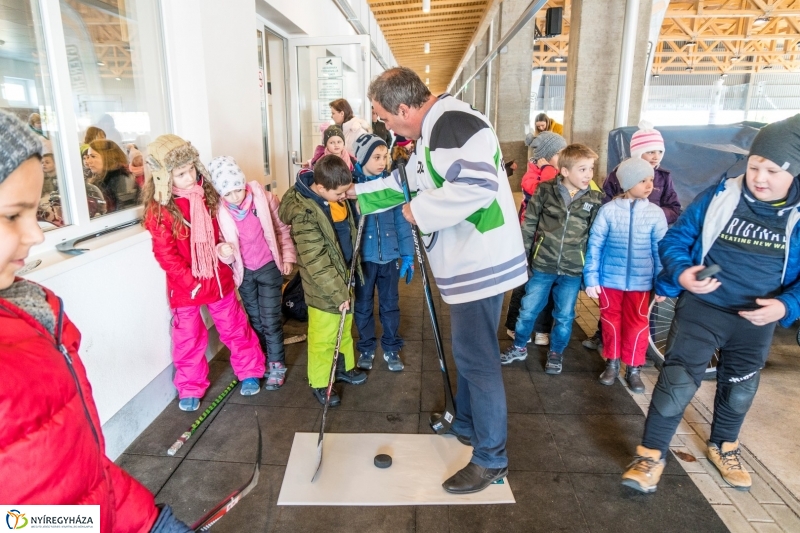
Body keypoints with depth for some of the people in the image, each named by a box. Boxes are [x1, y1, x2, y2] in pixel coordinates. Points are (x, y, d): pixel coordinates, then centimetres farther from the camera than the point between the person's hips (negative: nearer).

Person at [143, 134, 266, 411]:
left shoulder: (207, 194, -3)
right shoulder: (159, 210, -17)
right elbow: (165, 254, -16)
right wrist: (192, 282, -17)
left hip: (219, 278, 4)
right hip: (185, 286, -4)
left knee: (235, 327, 16)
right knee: (189, 338, 12)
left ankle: (249, 372, 35)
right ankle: (191, 389, 31)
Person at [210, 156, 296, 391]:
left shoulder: (264, 199, -16)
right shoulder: (219, 212, -14)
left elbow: (282, 228, -3)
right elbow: (218, 242, -7)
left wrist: (287, 256, -5)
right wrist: (223, 251, -31)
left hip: (269, 267, -2)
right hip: (243, 272, 2)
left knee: (270, 320, 0)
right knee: (255, 320, 17)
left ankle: (277, 365, 17)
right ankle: (264, 360, 36)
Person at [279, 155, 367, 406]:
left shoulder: (333, 194, -2)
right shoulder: (304, 214, -27)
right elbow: (316, 262, -26)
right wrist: (339, 293, -22)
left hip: (343, 275, 8)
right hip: (323, 287, -8)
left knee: (345, 328, 23)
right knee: (323, 337, 8)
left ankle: (344, 367, 43)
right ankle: (320, 383, 26)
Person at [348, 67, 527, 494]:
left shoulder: (453, 122, -17)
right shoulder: (430, 132, 17)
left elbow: (476, 184, -32)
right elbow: (405, 181, 31)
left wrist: (420, 211, -19)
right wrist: (360, 191, 35)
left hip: (480, 260, -11)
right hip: (464, 260, 11)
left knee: (475, 358, -2)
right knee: (467, 350, 22)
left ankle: (490, 458, 14)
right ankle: (466, 424, 41)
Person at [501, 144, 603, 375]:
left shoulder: (596, 199, -4)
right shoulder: (546, 190, -8)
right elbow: (529, 224, -1)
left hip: (573, 270, 1)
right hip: (543, 265, 0)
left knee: (564, 316, 14)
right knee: (528, 310, 12)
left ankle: (556, 353, 36)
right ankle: (519, 347, 34)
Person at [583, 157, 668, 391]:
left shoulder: (656, 213, -5)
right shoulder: (609, 210, -10)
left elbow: (660, 250, 1)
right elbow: (595, 245, -5)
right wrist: (591, 278, -5)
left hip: (640, 281, 1)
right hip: (610, 278, -1)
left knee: (637, 324, 10)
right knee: (611, 320, 14)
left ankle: (634, 368, 27)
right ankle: (612, 363, 32)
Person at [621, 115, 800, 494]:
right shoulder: (719, 197, -11)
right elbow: (675, 238, -6)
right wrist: (681, 272, -26)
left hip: (757, 320, 3)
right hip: (702, 308, -3)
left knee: (739, 389, 21)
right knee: (677, 381, -6)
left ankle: (723, 446, 46)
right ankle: (651, 454, 7)